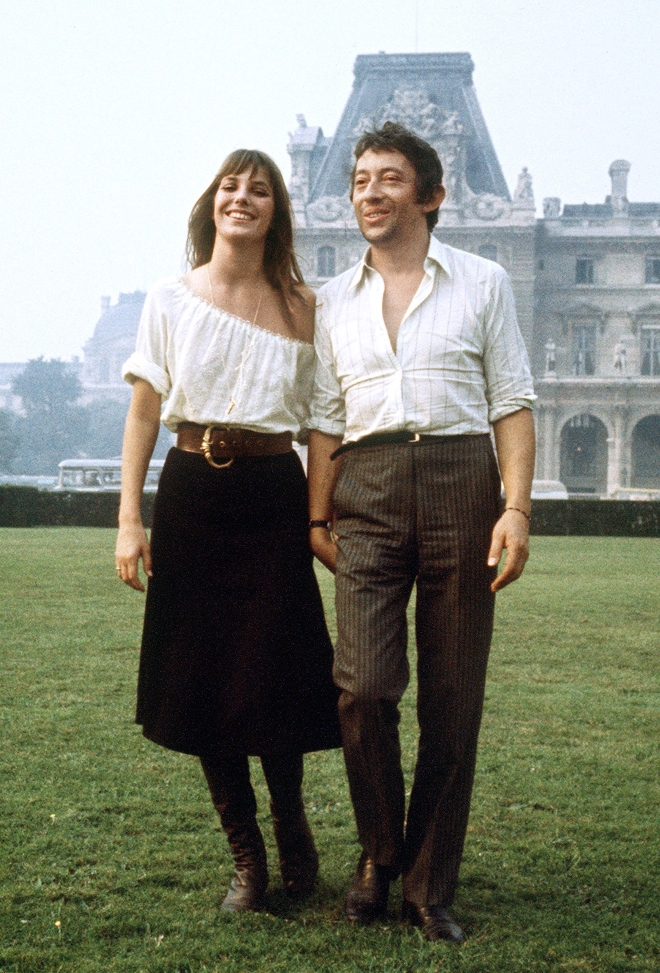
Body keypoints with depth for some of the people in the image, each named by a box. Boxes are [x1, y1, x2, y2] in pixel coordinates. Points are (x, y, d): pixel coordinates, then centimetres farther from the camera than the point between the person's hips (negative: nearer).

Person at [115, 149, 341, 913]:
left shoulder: (301, 307, 6)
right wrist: (129, 520, -3)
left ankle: (290, 823, 27)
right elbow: (143, 415, 5)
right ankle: (246, 858, 19)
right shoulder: (170, 301, 6)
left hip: (272, 493, -1)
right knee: (202, 679, 3)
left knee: (273, 676, -3)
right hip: (191, 493, 1)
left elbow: (318, 420, 9)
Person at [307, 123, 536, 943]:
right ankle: (380, 853, 12)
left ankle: (429, 885, 14)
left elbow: (512, 404, 4)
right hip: (367, 492, 1)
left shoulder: (482, 283, 9)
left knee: (453, 698, 1)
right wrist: (317, 517, 9)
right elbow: (327, 418, 17)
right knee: (364, 687, -13)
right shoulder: (334, 300, 16)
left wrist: (517, 508, -7)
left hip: (460, 482, -1)